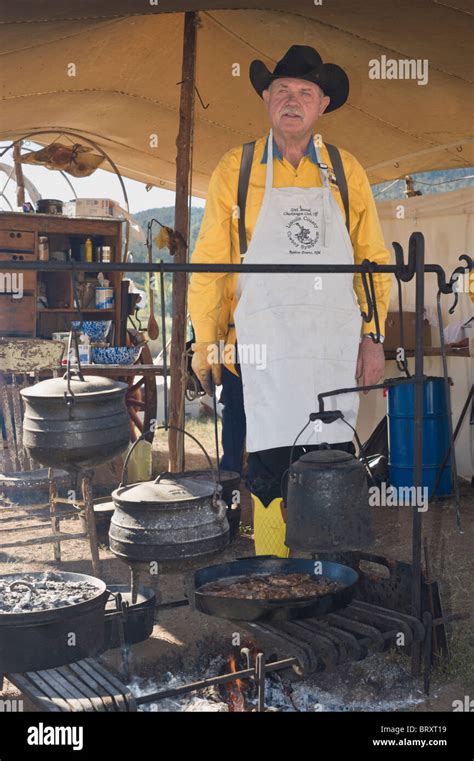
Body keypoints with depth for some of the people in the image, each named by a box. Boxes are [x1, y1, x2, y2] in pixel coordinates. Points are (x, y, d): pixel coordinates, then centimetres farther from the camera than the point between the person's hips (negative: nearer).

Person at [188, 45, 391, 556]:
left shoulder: (346, 172, 10)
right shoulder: (235, 170, 6)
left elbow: (374, 259, 12)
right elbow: (208, 265, 5)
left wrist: (373, 335, 3)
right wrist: (206, 344, 0)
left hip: (335, 346, 2)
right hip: (263, 348, -2)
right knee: (268, 469, -2)